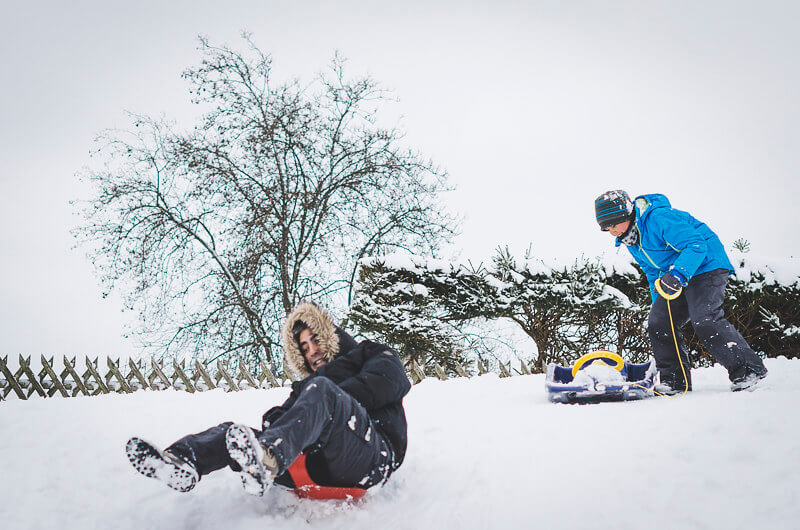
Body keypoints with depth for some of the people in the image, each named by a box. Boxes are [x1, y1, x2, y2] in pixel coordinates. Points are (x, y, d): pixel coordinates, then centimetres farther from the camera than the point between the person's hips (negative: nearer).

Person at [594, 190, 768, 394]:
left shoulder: (659, 218, -24)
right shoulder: (631, 240, 7)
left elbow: (696, 245, -30)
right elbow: (653, 272, 20)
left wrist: (677, 274, -43)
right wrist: (658, 304, 18)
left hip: (705, 267, -9)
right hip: (677, 278, 9)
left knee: (704, 320, -23)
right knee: (658, 323, -2)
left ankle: (749, 369, -11)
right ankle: (675, 380, 5)